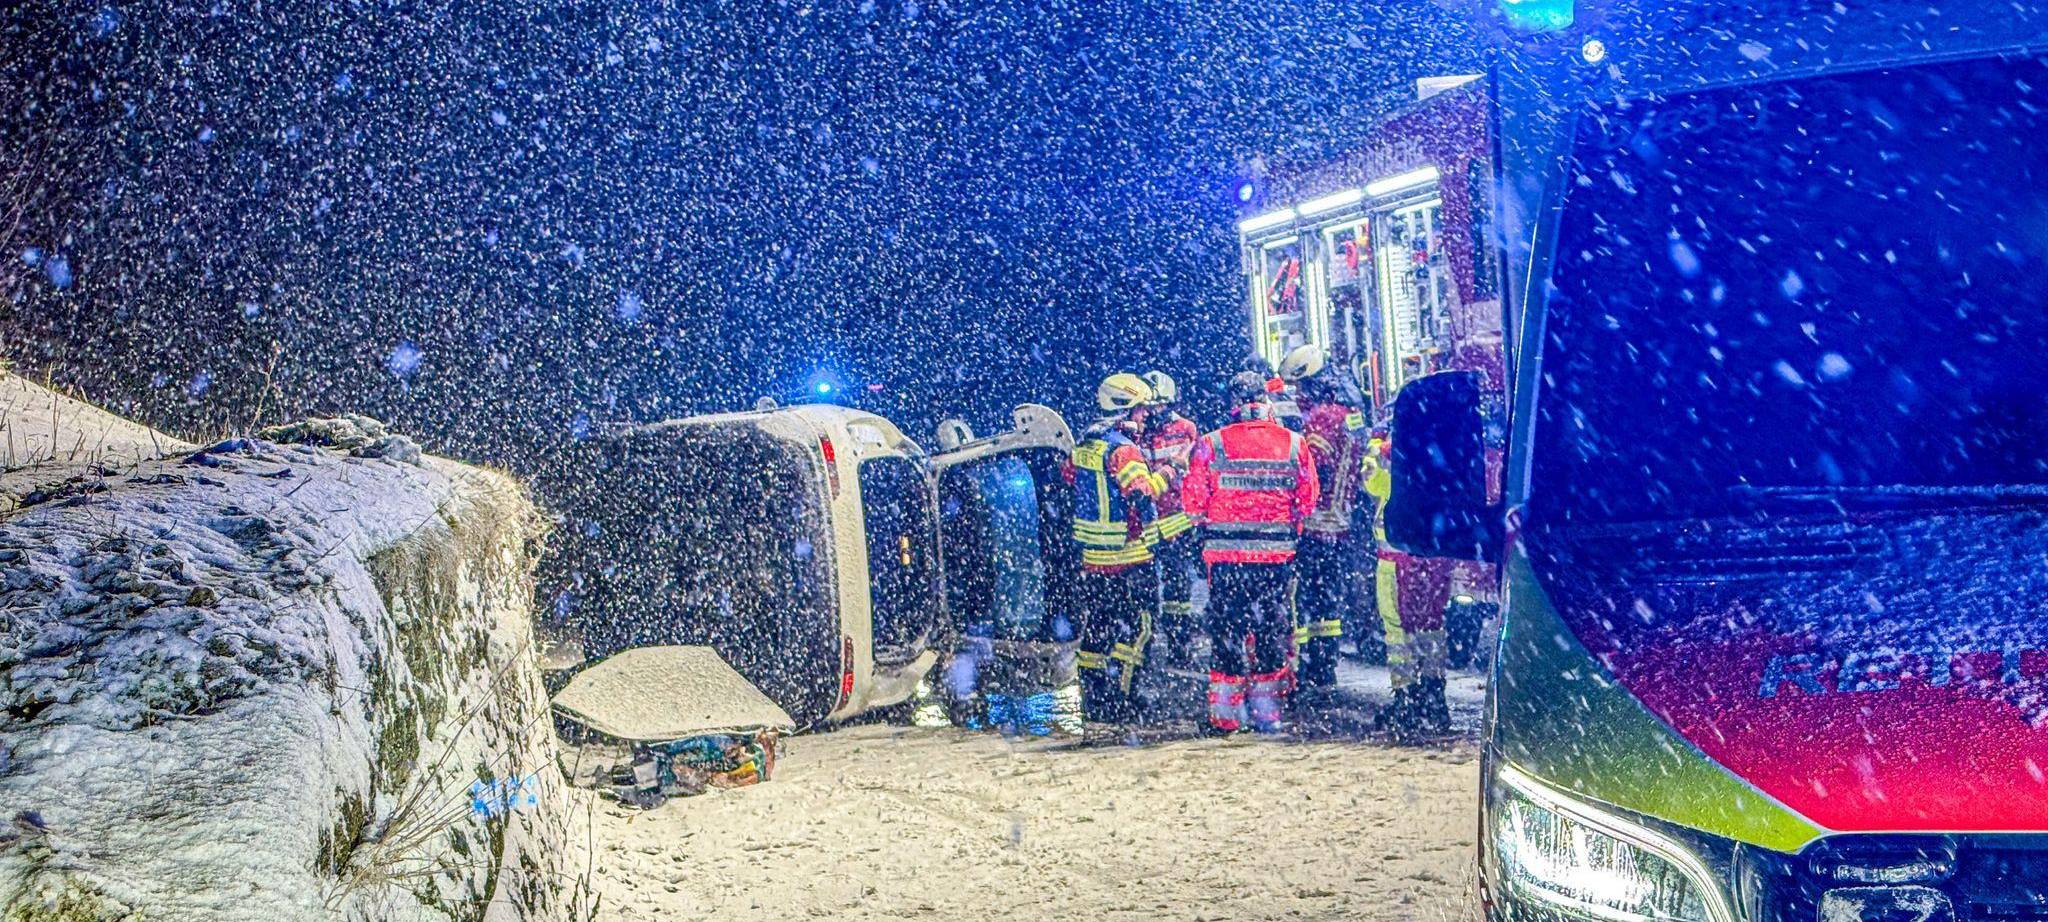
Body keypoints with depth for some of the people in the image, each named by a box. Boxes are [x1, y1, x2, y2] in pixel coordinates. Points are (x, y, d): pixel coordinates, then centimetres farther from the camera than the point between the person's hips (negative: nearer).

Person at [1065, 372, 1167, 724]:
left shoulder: (1085, 441, 9)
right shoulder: (1123, 448, -16)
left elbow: (1068, 473, 26)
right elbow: (1141, 494, -27)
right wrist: (1167, 474, -12)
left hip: (1091, 552, 8)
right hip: (1128, 554, -8)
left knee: (1096, 624, 14)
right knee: (1138, 623, -2)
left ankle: (1092, 695, 21)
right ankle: (1118, 698, -4)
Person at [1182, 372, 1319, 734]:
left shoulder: (1211, 444, -5)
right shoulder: (1293, 443, 0)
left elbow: (1193, 502, -4)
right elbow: (1308, 501, 3)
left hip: (1224, 553, -1)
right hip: (1276, 554, 1)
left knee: (1227, 628, 8)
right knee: (1272, 629, 12)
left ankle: (1226, 714, 10)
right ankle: (1267, 710, 16)